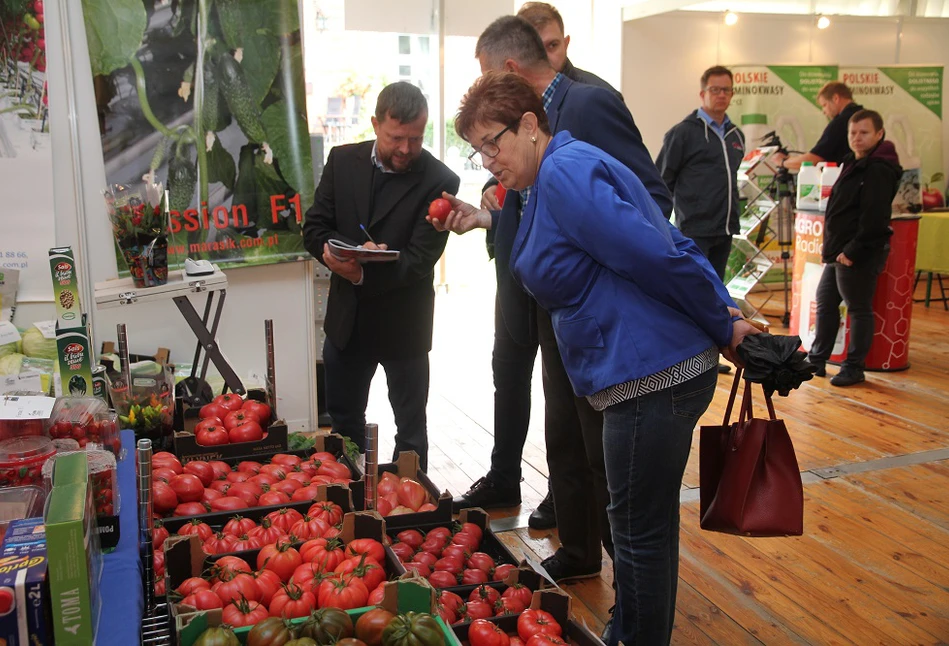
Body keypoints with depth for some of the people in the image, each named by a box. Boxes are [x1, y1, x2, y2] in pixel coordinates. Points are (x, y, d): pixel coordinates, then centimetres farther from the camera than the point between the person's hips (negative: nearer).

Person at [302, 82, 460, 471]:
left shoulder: (439, 181, -15)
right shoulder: (342, 161, -1)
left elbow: (419, 259, -19)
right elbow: (314, 230, -2)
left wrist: (363, 274, -34)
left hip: (403, 322, -4)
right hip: (346, 317, 5)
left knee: (411, 429, 10)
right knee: (343, 419, 20)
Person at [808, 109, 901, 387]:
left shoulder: (879, 170, -16)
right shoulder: (854, 164, 16)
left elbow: (874, 218, -23)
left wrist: (852, 251, -22)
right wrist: (831, 248, 14)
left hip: (859, 255, -10)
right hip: (839, 253, 11)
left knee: (859, 309, 0)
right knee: (825, 303, 15)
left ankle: (854, 368, 10)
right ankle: (816, 361, 25)